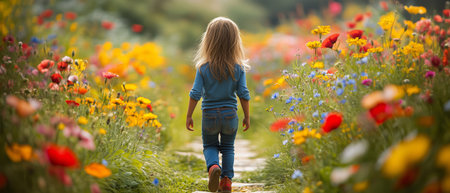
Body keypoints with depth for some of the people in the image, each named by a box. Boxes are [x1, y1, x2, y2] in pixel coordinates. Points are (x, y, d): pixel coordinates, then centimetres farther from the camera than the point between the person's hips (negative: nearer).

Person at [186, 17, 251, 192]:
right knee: (228, 147, 19)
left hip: (209, 115, -1)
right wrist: (247, 117, 6)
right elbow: (243, 94, -6)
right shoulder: (238, 69, -8)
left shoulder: (203, 68, -11)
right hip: (230, 115, 1)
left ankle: (213, 166, -12)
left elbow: (195, 94, -10)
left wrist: (189, 116, 0)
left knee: (210, 146, 17)